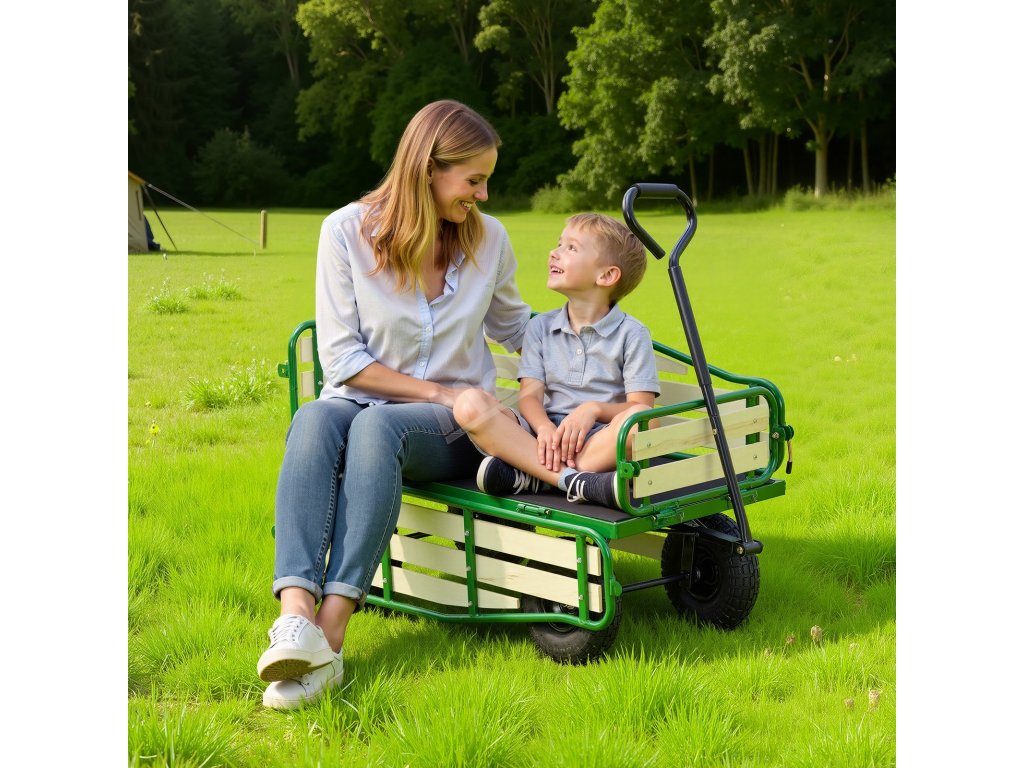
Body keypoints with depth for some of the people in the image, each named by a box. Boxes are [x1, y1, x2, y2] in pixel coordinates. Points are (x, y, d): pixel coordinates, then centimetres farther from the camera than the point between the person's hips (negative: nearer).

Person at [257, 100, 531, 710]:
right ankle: (297, 618, -54)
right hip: (362, 400, 0)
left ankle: (330, 641, -48)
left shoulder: (488, 238, 6)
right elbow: (341, 358, -5)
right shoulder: (348, 231, -3)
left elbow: (513, 326, 25)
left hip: (453, 428, 0)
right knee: (314, 421, -37)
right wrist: (434, 391, -10)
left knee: (377, 426, -36)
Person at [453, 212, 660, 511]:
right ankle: (575, 481, -36)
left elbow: (641, 406, -2)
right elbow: (530, 395, 2)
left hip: (599, 441, -3)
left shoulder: (631, 332, 6)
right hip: (545, 435, 3)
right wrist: (545, 427, -20)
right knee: (469, 404, -22)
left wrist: (594, 409, -22)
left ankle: (528, 476, -34)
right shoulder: (541, 326, 15)